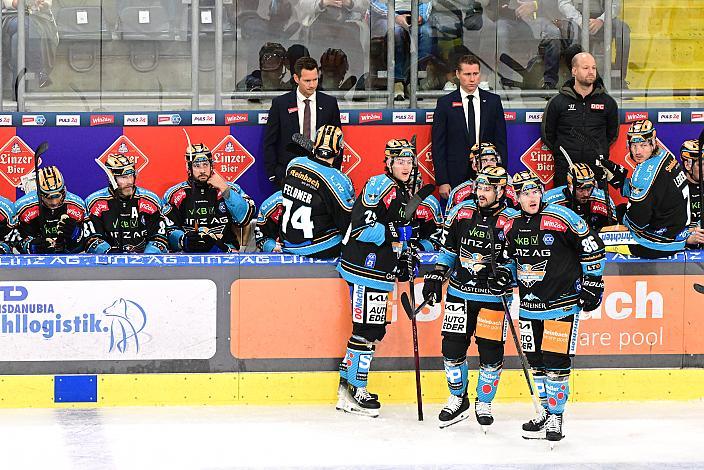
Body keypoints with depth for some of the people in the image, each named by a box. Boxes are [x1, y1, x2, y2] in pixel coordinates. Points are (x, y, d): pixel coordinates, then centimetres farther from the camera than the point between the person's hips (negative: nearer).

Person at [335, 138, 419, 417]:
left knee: (376, 329, 13)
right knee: (366, 329, -8)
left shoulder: (403, 193, 18)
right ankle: (353, 393, -3)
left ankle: (348, 382, 21)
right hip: (365, 267, -10)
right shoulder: (380, 185, -13)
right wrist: (393, 234, -25)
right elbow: (361, 225, -21)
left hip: (381, 272, 10)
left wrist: (405, 255, 13)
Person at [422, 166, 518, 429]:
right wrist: (436, 276, 7)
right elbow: (448, 247, 13)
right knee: (452, 347, 2)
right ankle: (458, 399, 21)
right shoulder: (461, 212, 3)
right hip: (459, 292, 3)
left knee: (491, 353, -2)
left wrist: (505, 273, -23)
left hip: (492, 297, -3)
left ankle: (483, 403, 18)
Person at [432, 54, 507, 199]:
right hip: (455, 179, -1)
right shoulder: (445, 103, 3)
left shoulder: (493, 101, 8)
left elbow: (501, 141, 10)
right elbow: (438, 145, 1)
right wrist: (442, 182, -6)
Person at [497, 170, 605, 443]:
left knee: (556, 361, -8)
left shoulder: (560, 218, -14)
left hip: (562, 304, -6)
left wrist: (592, 282, -7)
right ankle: (546, 411, 26)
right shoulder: (511, 227, 4)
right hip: (529, 305, 6)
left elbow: (593, 247, -7)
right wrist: (505, 276, 3)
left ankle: (555, 417, 2)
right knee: (535, 362, 11)